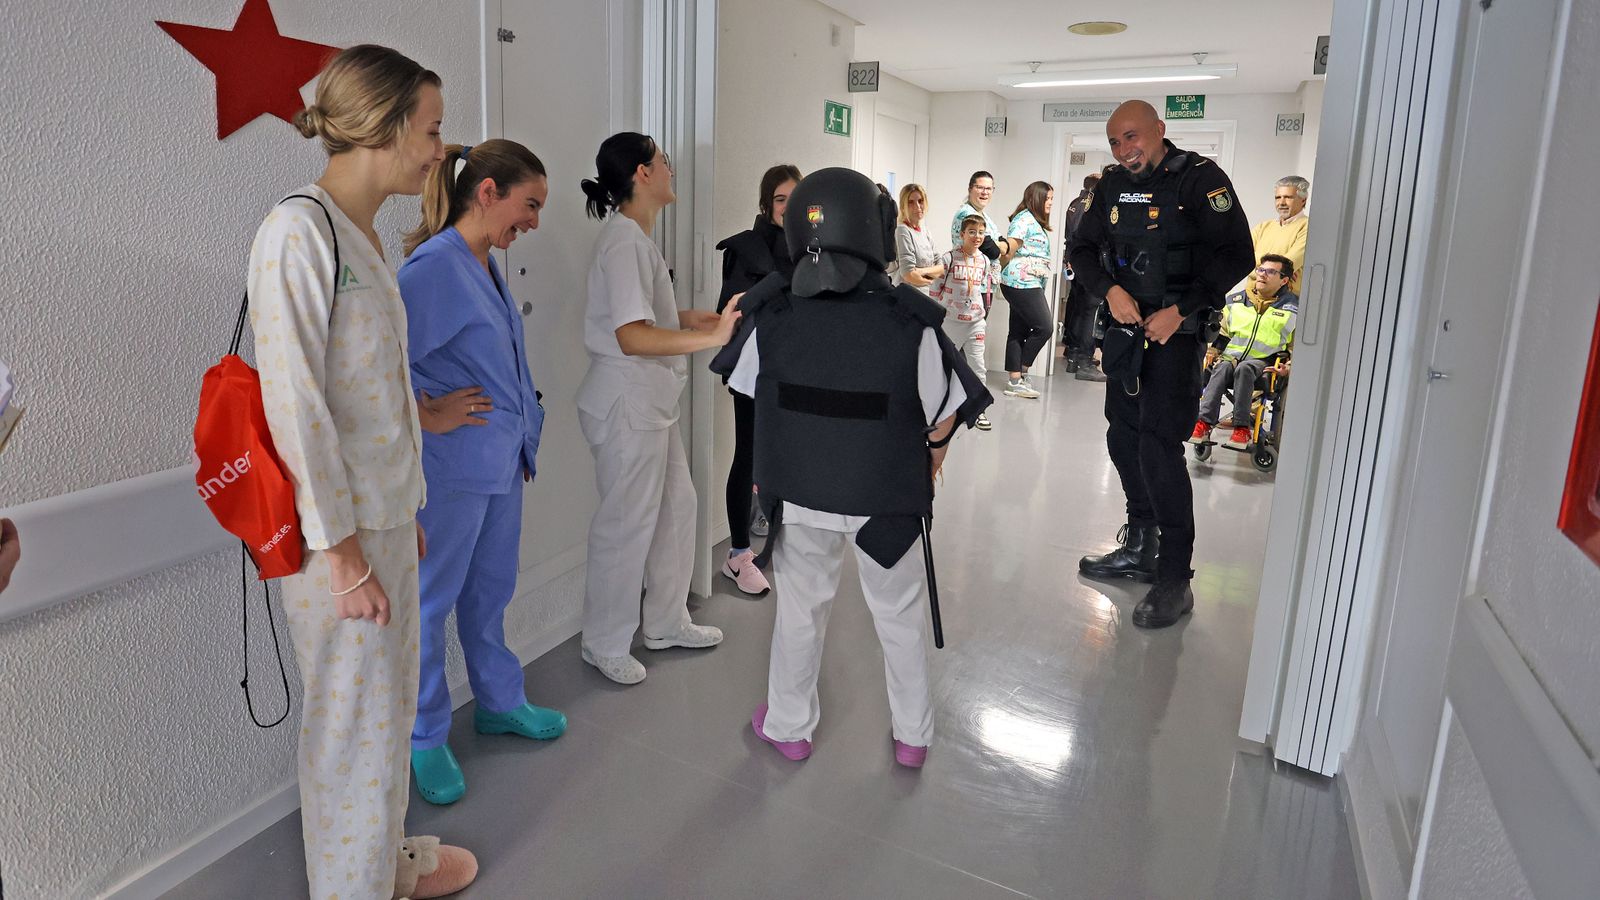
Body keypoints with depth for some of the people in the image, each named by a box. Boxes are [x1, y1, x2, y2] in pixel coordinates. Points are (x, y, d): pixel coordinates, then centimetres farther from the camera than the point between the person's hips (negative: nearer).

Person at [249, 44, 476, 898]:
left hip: (384, 512, 9)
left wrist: (406, 510, 15)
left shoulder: (363, 234, 10)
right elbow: (294, 402, -19)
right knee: (353, 720, 5)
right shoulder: (297, 232, -16)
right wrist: (341, 551, -17)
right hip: (337, 525, -9)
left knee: (389, 701, 20)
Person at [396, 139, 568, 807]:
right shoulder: (435, 266, -19)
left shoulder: (488, 265, 9)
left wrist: (523, 440, 17)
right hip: (451, 470, -8)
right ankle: (425, 740, 24)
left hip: (502, 464, 9)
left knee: (490, 594, 22)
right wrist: (425, 418, -18)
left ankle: (500, 702, 40)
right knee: (431, 604, 8)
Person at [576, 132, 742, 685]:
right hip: (626, 401, -10)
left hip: (651, 400, 10)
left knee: (676, 505, 17)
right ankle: (605, 645, 18)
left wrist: (691, 317, 10)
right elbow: (632, 336, -28)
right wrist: (712, 337, -32)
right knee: (627, 523, 1)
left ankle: (667, 623, 32)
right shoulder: (623, 239, -19)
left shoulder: (635, 236, 14)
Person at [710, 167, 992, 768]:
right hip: (887, 499, -1)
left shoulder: (772, 316, -13)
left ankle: (788, 727, 36)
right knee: (899, 614, 18)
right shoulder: (911, 322, -18)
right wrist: (927, 469, 11)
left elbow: (748, 389, 2)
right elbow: (945, 414, -9)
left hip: (801, 492, 1)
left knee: (800, 607, 20)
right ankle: (912, 735, 34)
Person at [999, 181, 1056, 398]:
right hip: (1022, 282, -10)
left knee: (1019, 331, 7)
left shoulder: (1036, 222, 22)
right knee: (1043, 328, -10)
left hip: (1028, 284, 10)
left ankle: (1015, 380, 8)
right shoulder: (1025, 218, -8)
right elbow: (1010, 247, -13)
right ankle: (1020, 373, 0)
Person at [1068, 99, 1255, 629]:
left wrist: (1180, 311, -20)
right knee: (1123, 439, 13)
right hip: (1126, 327, 7)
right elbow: (1083, 248, 11)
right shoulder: (1113, 186, 8)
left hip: (1176, 332, -7)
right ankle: (1140, 549, 30)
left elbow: (1235, 257, -15)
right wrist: (1110, 290, -8)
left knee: (1159, 447, -13)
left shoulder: (1201, 179, -10)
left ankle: (1175, 580, -3)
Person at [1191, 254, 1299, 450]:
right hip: (1231, 356, 3)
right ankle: (1204, 423, -43)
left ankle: (1242, 429, -39)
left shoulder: (1293, 308, 6)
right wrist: (1212, 351, 10)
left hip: (1263, 362, -2)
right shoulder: (1236, 300, 12)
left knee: (1244, 369, -37)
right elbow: (1220, 332, 24)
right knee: (1222, 368, -33)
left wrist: (1288, 366, -2)